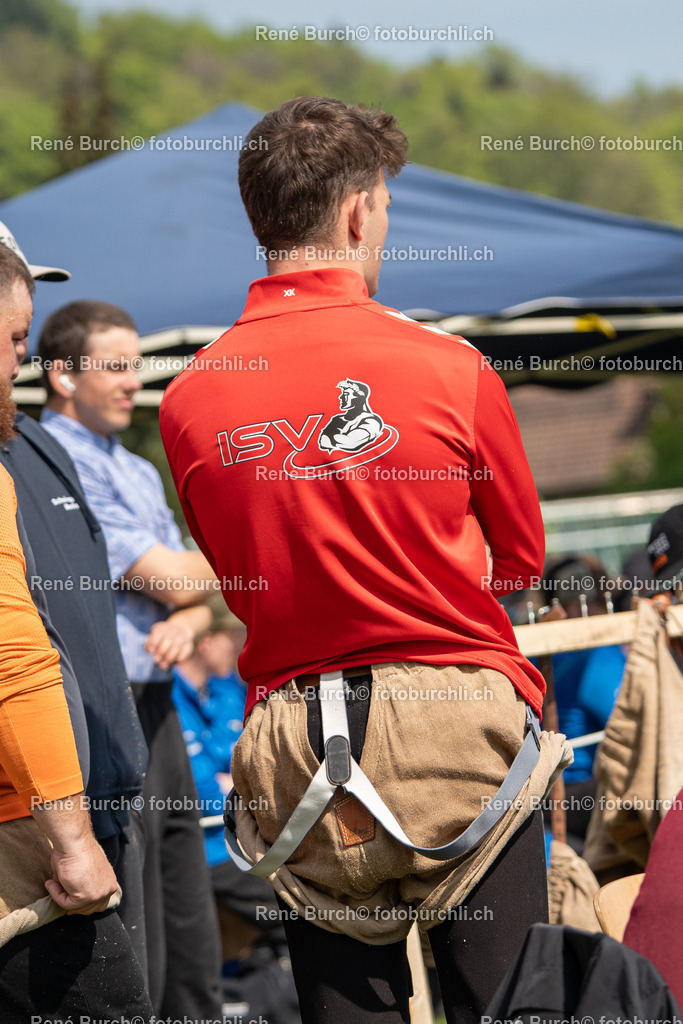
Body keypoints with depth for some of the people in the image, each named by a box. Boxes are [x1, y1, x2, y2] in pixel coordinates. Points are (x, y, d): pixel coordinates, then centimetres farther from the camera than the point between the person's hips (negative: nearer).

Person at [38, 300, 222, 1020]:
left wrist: (186, 625, -5)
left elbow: (196, 598, 19)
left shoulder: (139, 471, 19)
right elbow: (170, 578, -15)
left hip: (155, 712, 9)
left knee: (193, 953, 11)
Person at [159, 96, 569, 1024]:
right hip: (459, 719, -2)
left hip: (292, 734, 3)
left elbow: (238, 587, 10)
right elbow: (521, 560, 6)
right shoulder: (450, 368, -8)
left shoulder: (188, 400, -1)